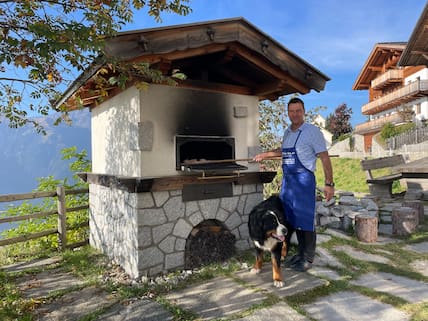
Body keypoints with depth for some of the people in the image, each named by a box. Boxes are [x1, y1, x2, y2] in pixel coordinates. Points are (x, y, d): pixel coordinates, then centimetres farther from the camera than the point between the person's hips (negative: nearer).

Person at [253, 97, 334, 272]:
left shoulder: (313, 131, -8)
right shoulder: (287, 132, 12)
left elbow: (324, 157, -11)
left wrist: (329, 184, -15)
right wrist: (265, 154, 32)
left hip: (304, 180, -7)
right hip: (287, 179, 7)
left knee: (305, 221, -1)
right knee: (290, 219, 13)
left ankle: (308, 259, 14)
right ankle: (300, 253, 28)